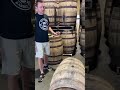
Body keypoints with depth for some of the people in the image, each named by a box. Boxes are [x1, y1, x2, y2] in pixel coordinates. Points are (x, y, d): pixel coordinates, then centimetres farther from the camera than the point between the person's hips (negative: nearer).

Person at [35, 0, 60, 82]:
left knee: (46, 54, 21)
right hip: (38, 41, -6)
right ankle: (42, 73, 12)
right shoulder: (35, 17, -15)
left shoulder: (46, 16, 3)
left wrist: (54, 33, 4)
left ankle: (45, 65, 46)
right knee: (40, 57, 1)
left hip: (46, 40, 6)